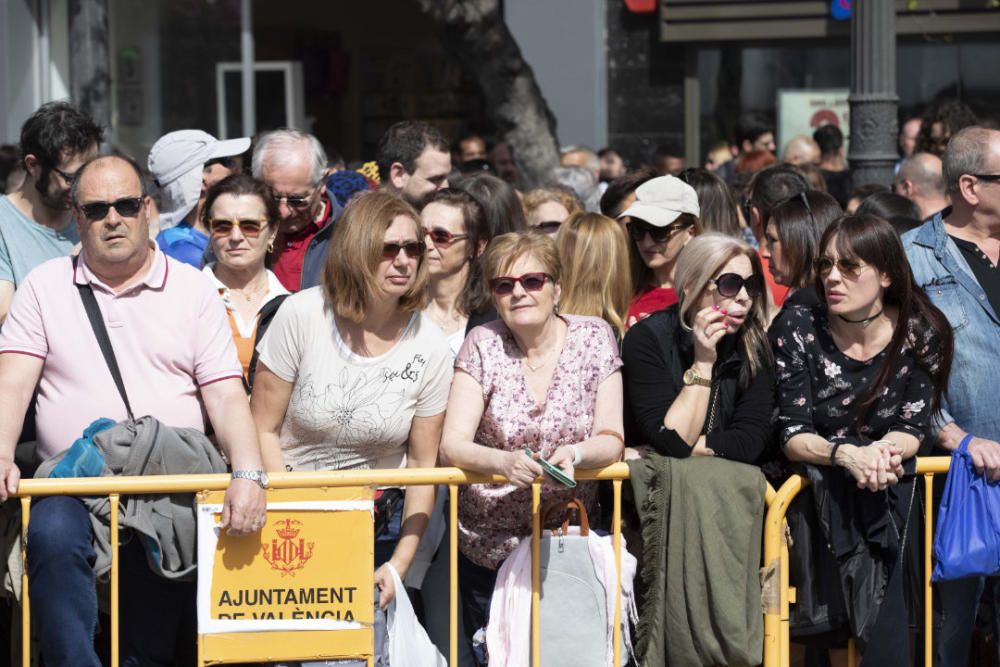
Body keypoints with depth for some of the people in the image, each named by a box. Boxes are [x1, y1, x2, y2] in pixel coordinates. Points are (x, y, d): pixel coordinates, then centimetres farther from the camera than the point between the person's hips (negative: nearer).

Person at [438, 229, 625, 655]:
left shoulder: (594, 338, -3)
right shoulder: (483, 345, -6)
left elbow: (611, 441, -5)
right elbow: (452, 447, -13)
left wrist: (575, 453, -27)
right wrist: (503, 462, -33)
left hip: (568, 542, 1)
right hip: (489, 548, -1)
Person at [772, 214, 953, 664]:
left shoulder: (922, 335, -2)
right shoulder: (797, 330, -5)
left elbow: (911, 430, 0)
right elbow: (791, 434, -8)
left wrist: (885, 451, -23)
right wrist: (845, 454, -28)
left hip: (889, 493, 0)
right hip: (818, 489, 0)